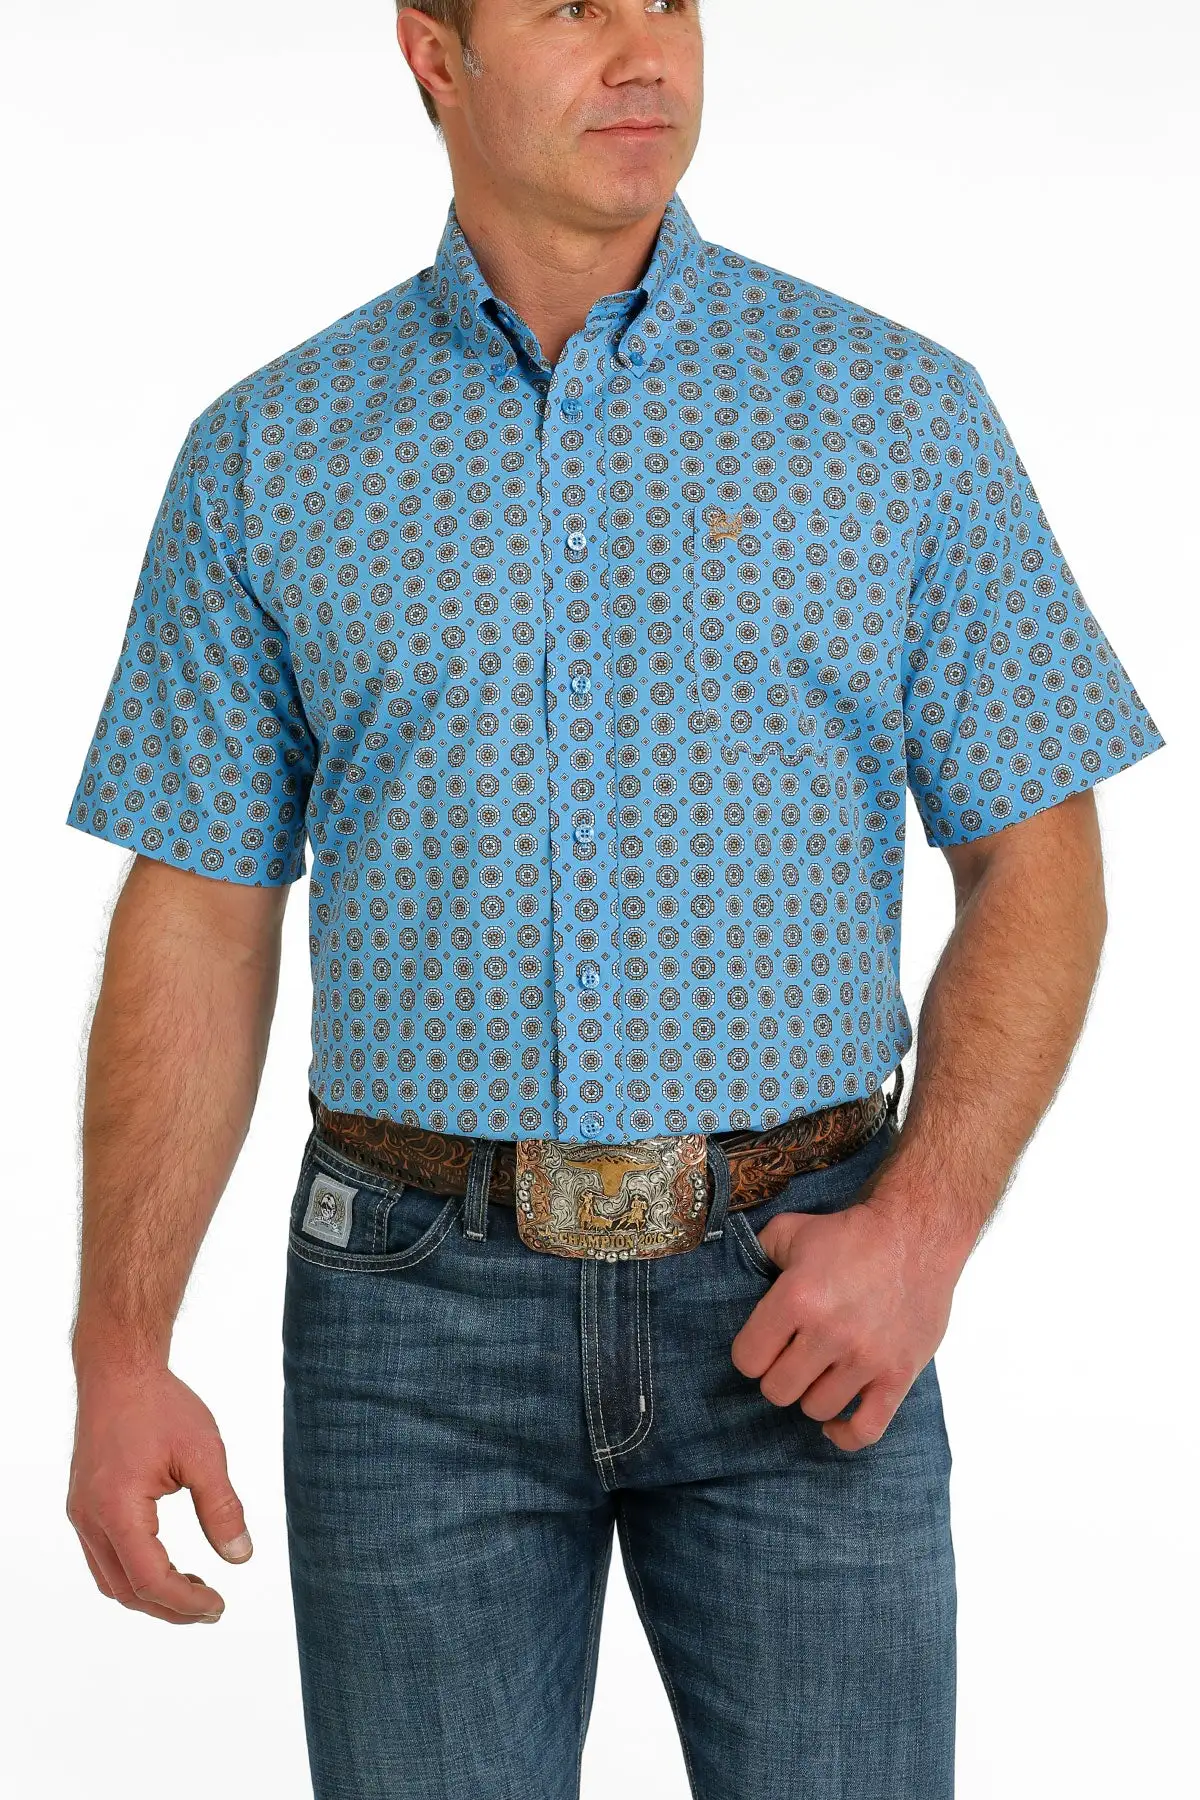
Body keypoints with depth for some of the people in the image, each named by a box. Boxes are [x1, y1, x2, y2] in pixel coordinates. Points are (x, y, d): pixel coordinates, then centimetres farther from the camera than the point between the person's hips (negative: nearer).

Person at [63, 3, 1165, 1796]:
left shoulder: (900, 410, 1)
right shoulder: (270, 454, 3)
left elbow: (1036, 864, 2)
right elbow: (197, 925, 4)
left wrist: (925, 1224, -13)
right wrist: (118, 1355, -4)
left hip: (789, 1301, 0)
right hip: (419, 1312, 1)